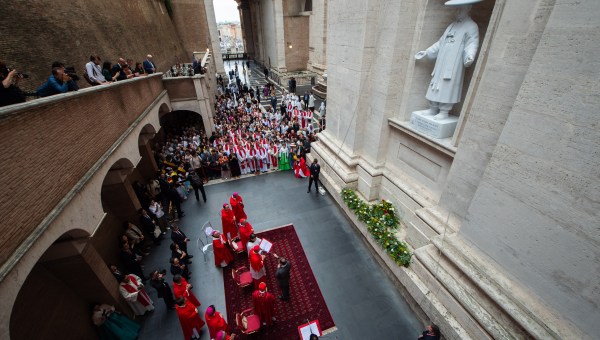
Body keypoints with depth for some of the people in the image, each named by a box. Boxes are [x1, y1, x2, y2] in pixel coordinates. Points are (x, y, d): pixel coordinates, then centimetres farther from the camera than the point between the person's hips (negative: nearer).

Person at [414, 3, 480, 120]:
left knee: (448, 86, -10)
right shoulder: (452, 25, 22)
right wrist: (426, 52, 20)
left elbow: (472, 44, -11)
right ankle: (433, 109, 8)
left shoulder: (471, 26, 0)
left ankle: (444, 112, -7)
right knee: (436, 85, 4)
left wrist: (470, 56, -30)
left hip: (454, 64, -7)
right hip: (441, 63, 7)